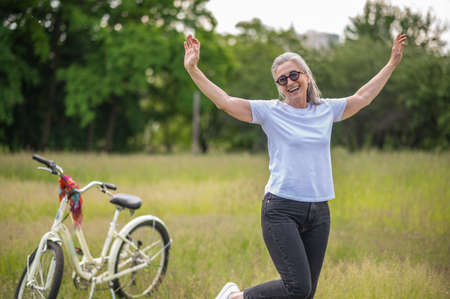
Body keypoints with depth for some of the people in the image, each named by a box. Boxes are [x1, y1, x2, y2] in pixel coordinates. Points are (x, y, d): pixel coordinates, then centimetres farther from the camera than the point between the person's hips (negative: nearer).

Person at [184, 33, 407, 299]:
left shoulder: (326, 110, 12)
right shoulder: (271, 112, 0)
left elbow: (363, 97, 25)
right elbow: (225, 102, -7)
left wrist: (393, 63, 29)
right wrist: (193, 70, -17)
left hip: (319, 212, 5)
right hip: (282, 210, -5)